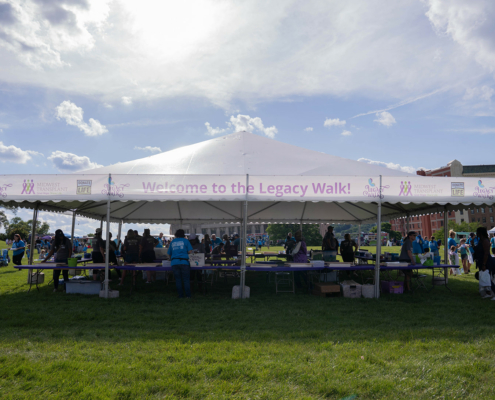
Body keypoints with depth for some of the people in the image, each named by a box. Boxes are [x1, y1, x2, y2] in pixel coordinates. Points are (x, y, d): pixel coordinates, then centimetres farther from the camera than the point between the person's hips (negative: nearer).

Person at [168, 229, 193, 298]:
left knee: (178, 279, 8)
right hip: (184, 262, -3)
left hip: (174, 263, 3)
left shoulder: (172, 242, 16)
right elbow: (190, 251, -2)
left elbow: (169, 254, 22)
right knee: (186, 279, 2)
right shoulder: (185, 240, 7)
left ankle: (180, 295, 10)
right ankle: (188, 295, 2)